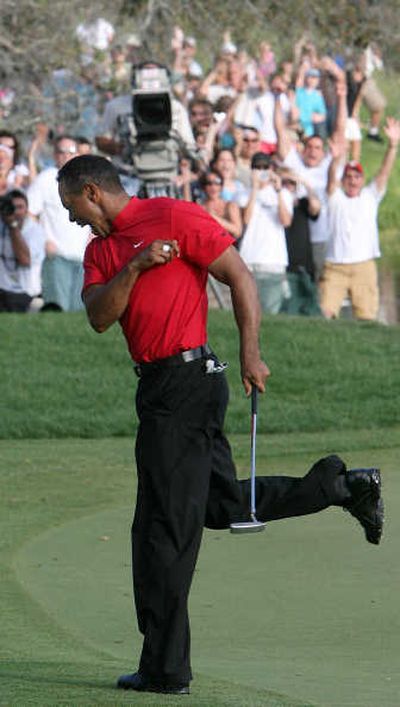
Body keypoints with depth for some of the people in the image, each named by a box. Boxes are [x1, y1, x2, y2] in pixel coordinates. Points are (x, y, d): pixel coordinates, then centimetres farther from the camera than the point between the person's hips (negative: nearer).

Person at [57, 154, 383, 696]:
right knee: (223, 504, 16)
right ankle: (342, 486, 25)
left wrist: (250, 356, -15)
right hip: (158, 385, 9)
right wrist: (134, 268, -15)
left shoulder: (174, 217, -9)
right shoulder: (100, 250, 15)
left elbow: (239, 277, -10)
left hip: (184, 381, -9)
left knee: (164, 528, -7)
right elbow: (100, 317, 1)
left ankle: (165, 668, -3)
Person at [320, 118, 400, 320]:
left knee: (366, 316, -5)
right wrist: (336, 159, -32)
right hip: (335, 266, -1)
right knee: (325, 313, -11)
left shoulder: (370, 196, 13)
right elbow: (331, 179, -10)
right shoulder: (336, 197, 10)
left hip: (364, 266, 1)